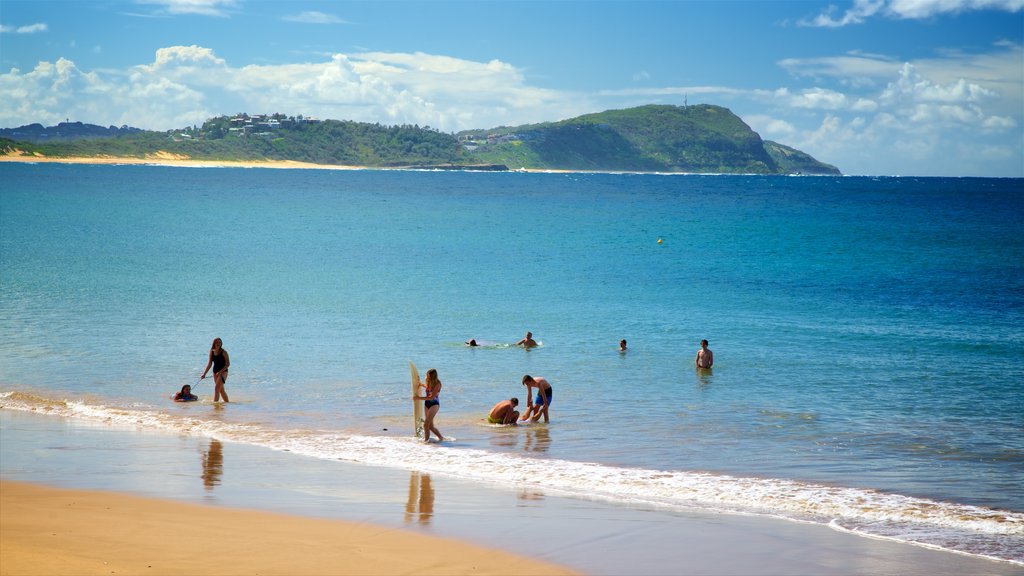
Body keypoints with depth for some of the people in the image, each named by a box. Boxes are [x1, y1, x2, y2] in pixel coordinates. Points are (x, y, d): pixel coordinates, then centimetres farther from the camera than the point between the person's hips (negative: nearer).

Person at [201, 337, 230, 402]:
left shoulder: (224, 352, -11)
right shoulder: (212, 352, 4)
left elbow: (228, 364, -12)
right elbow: (209, 364, 9)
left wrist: (220, 372, -21)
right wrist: (204, 374, 4)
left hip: (223, 372, -6)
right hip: (215, 372, 6)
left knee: (216, 388, -19)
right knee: (221, 390, 13)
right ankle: (227, 402, 27)